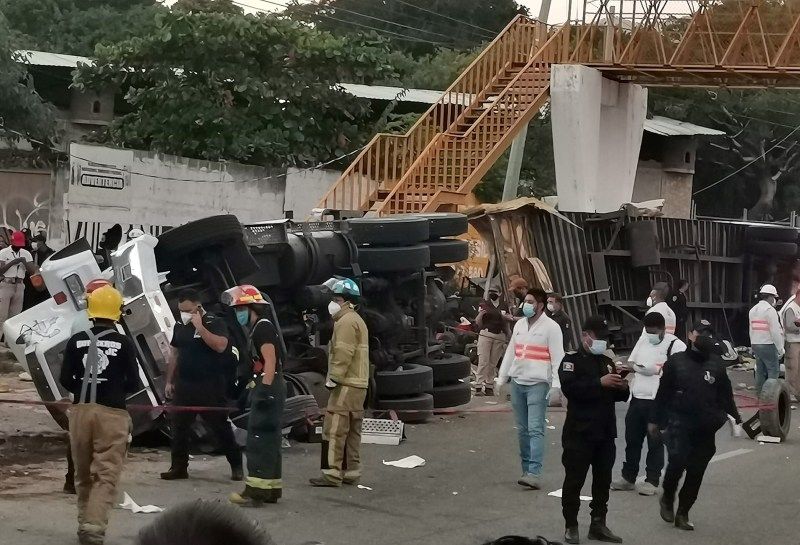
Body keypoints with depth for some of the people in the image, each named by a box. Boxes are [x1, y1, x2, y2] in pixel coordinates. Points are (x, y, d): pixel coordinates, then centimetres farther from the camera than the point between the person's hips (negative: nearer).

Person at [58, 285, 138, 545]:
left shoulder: (77, 341, 2)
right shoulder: (124, 344, -4)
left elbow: (65, 379, 1)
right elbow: (133, 383, -3)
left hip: (80, 410, 3)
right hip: (112, 413, -3)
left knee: (84, 473, 17)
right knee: (106, 474, -3)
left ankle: (85, 524, 25)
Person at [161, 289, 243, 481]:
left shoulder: (215, 323, -7)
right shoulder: (180, 326, 11)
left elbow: (220, 346, -23)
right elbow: (174, 354, 19)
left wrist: (200, 327, -24)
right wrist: (169, 381, 15)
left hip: (210, 386, -5)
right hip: (183, 385, 5)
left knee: (220, 426, 0)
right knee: (179, 427, 4)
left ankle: (236, 466, 11)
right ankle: (179, 467, 11)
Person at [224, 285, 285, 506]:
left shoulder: (263, 327, -12)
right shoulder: (257, 329, 19)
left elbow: (270, 361, -21)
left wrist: (265, 390, -26)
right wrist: (256, 390, 23)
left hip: (268, 388, -11)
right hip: (265, 389, 11)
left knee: (259, 439, -12)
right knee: (268, 440, 13)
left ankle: (256, 490, -14)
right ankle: (271, 488, 18)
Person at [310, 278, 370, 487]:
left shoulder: (347, 321, -13)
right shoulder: (356, 320, 21)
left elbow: (343, 354, -21)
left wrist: (334, 378, -19)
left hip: (346, 385, -11)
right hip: (358, 384, 11)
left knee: (334, 429, -11)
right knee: (351, 431, 12)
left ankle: (332, 474, -12)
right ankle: (351, 472, 15)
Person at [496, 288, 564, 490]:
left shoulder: (551, 327, -5)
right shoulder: (519, 325, 15)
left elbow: (557, 357, -9)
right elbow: (510, 352, 20)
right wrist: (501, 378, 18)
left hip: (538, 384, -7)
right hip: (517, 382, 7)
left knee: (535, 429, -13)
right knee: (522, 430, 9)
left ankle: (535, 474, -20)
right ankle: (527, 469, 15)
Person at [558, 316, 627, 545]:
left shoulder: (607, 362, 16)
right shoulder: (572, 361, -5)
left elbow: (616, 396, 22)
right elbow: (569, 388, -23)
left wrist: (622, 388, -2)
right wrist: (600, 382, -28)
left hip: (605, 432, 7)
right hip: (579, 432, -6)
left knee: (603, 480, 10)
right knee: (574, 479, -1)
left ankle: (598, 524, 18)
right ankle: (571, 526, 6)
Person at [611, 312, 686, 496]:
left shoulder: (675, 345, -6)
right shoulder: (643, 343, 15)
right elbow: (630, 362, 23)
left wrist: (660, 370, -21)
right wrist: (634, 367, 0)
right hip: (637, 398, 7)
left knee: (655, 443, 0)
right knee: (632, 440, 12)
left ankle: (652, 481, 8)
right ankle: (628, 478, 23)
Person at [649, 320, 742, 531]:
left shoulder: (716, 365, 9)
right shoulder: (676, 361, 3)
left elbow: (725, 395, 11)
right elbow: (663, 393, 6)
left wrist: (734, 416, 0)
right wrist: (655, 420, 7)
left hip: (705, 427, 3)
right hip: (679, 423, -3)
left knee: (696, 472, 4)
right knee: (677, 461, -20)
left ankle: (682, 514, 16)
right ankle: (667, 498, 6)